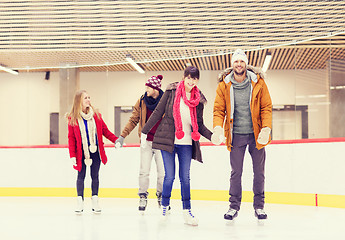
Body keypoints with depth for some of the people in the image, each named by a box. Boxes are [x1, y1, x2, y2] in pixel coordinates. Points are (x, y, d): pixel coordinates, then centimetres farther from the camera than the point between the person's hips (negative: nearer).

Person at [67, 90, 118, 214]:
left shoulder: (96, 115, 3)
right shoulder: (73, 118, -4)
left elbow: (105, 131, 7)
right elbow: (71, 138, -2)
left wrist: (116, 140, -6)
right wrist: (72, 155, -7)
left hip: (95, 152, 2)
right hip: (81, 152, -2)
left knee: (95, 176, 6)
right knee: (81, 176, 3)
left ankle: (95, 201, 15)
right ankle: (80, 201, 13)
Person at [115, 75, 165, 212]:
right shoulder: (142, 102, 2)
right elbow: (133, 120, 7)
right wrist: (122, 136, 1)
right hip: (146, 141, 1)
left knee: (162, 172, 2)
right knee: (144, 171, -2)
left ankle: (161, 196, 21)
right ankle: (143, 197, 11)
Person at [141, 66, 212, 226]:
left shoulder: (198, 99, 6)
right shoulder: (172, 91, -1)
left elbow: (199, 125, 11)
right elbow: (158, 113, 2)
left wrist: (212, 136, -6)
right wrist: (144, 131, 4)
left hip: (186, 143, 2)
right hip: (168, 140, -2)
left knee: (185, 177, 2)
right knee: (169, 176, -2)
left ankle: (187, 210, 12)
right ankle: (164, 206, 19)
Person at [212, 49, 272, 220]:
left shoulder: (258, 82, -3)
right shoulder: (224, 85, -1)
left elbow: (266, 107, -2)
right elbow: (219, 109, -1)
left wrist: (266, 128, -15)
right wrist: (218, 128, -18)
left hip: (256, 135, 0)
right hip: (236, 135, 0)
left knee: (259, 172, 7)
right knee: (236, 172, 5)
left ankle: (259, 206, 20)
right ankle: (234, 206, 17)